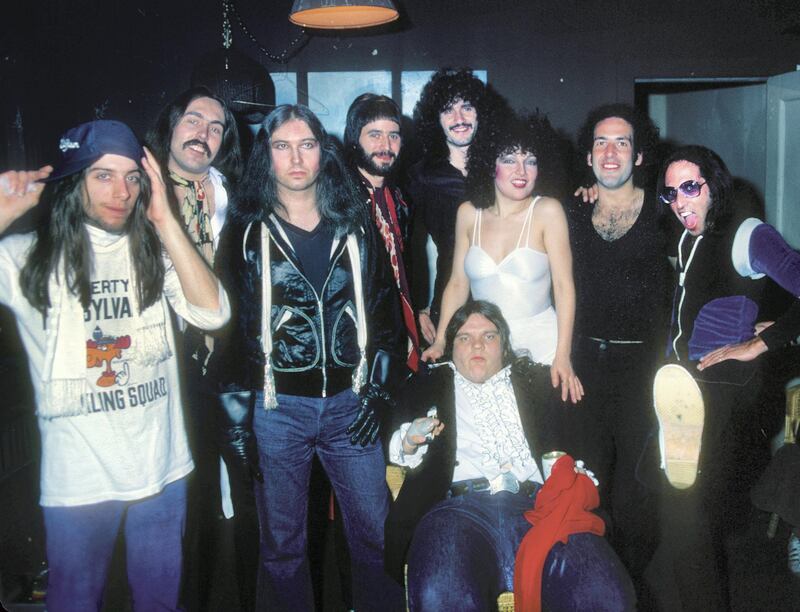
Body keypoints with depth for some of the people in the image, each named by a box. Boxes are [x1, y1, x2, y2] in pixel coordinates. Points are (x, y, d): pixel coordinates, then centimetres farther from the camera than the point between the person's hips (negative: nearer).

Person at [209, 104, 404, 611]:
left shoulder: (354, 225, 6)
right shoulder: (248, 231, 0)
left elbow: (385, 305, 9)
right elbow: (228, 322, -1)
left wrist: (379, 390, 2)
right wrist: (238, 420, -5)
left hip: (348, 403, 2)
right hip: (276, 408, -1)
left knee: (377, 532, 8)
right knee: (282, 545, 10)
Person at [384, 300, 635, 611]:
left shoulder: (537, 381, 25)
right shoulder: (427, 387, 25)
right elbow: (399, 449, 21)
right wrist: (410, 442, -3)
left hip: (538, 504, 2)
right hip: (461, 508, -1)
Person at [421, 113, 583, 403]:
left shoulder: (547, 211, -8)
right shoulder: (468, 213, 2)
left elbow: (564, 286, -10)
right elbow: (457, 284, 7)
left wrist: (563, 356, -17)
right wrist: (439, 341, 0)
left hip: (539, 338, -2)